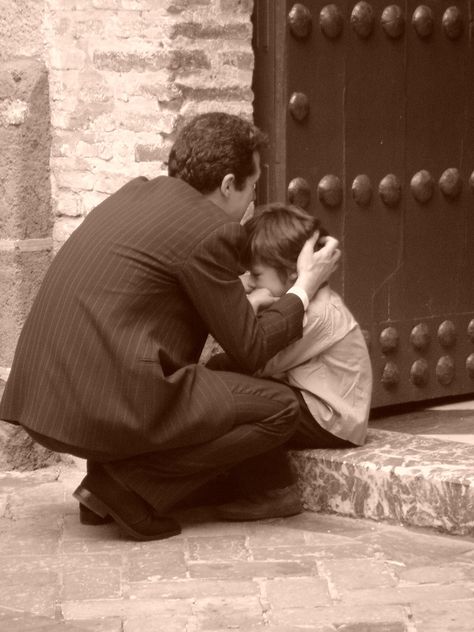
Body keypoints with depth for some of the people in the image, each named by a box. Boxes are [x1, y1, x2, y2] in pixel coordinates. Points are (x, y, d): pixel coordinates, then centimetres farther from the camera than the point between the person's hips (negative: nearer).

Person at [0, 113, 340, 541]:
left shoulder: (135, 193, 17)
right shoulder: (209, 230, -7)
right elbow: (249, 352, 0)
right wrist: (305, 286, 14)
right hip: (107, 407, -9)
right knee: (279, 407, -1)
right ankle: (128, 487, -6)